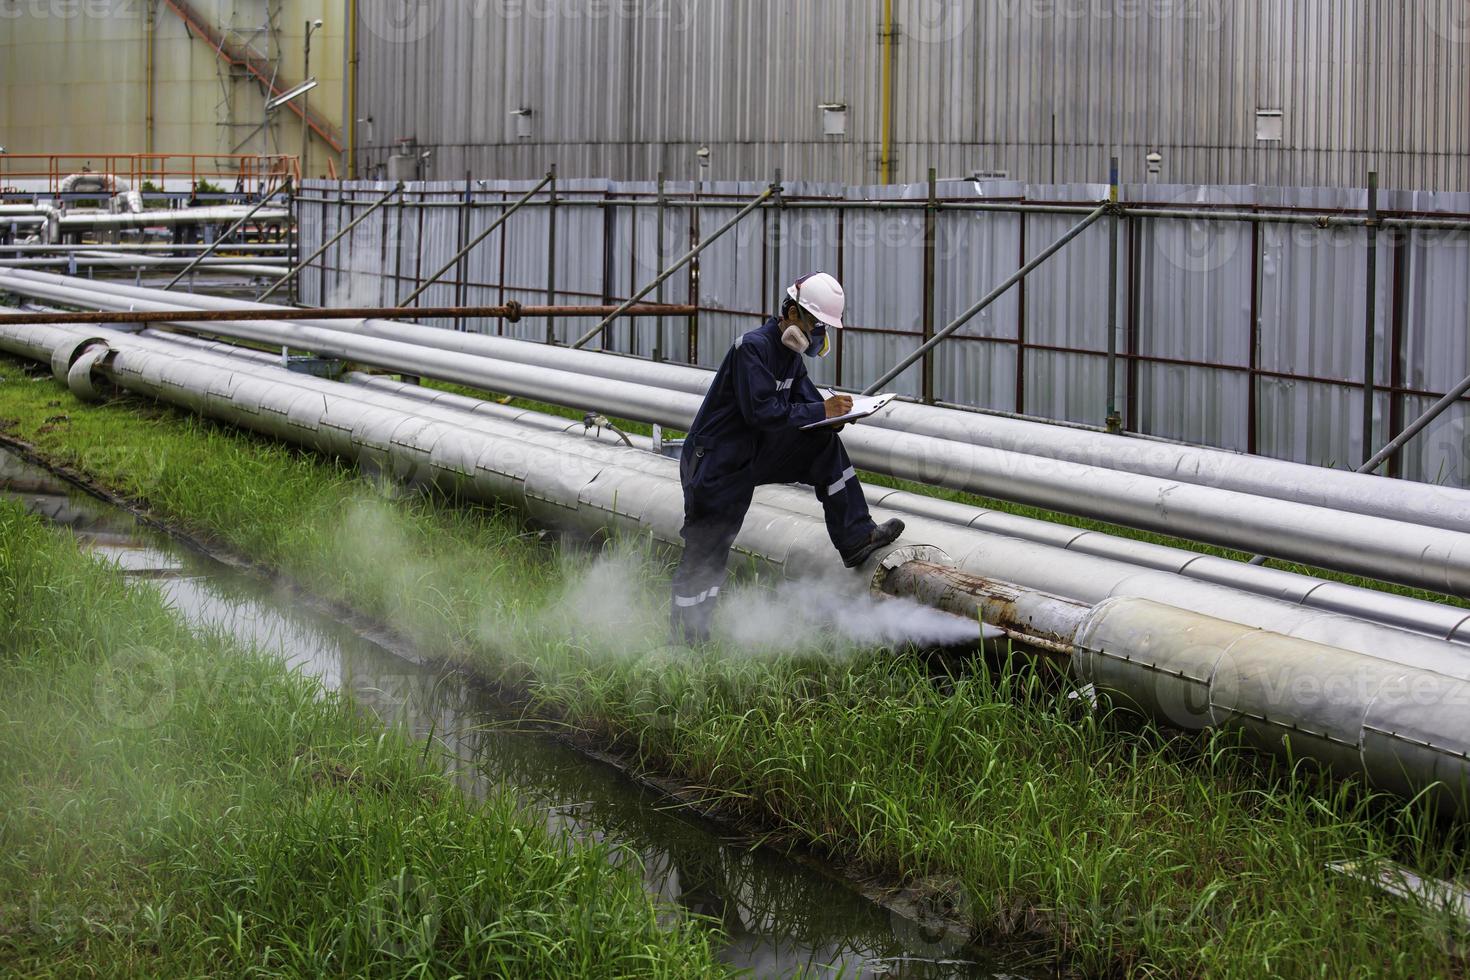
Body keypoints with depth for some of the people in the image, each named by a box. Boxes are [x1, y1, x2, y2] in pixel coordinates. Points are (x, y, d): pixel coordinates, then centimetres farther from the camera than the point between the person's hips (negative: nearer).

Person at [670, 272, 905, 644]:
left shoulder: (790, 353, 6)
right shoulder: (753, 348, -22)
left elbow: (805, 397, 9)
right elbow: (761, 411, -29)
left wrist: (832, 409, -14)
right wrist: (821, 411, -26)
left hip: (753, 455, 8)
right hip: (713, 463, -8)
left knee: (825, 445, -1)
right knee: (705, 555, -3)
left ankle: (855, 538, -1)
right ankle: (687, 637, 9)